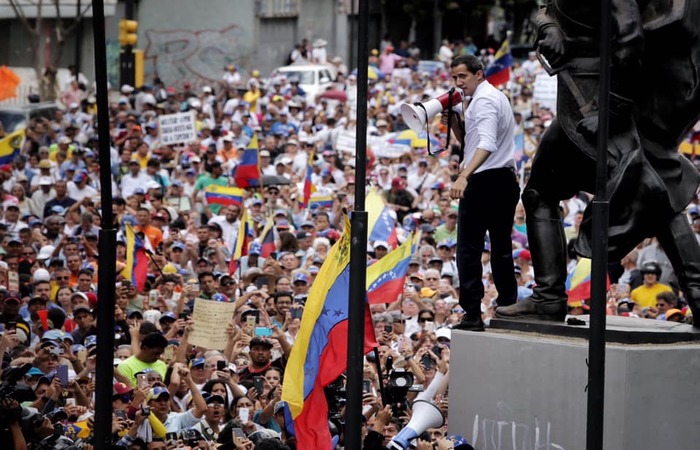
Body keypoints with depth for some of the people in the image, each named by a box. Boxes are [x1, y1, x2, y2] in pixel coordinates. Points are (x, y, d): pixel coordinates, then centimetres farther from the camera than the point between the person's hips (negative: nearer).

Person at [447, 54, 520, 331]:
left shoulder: (483, 100, -11)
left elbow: (487, 144, -26)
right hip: (506, 181, 10)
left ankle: (472, 316, -11)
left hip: (483, 182, -10)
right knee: (501, 249, 13)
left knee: (469, 249, -7)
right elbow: (467, 141, 25)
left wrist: (464, 176, -37)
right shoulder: (497, 97, 21)